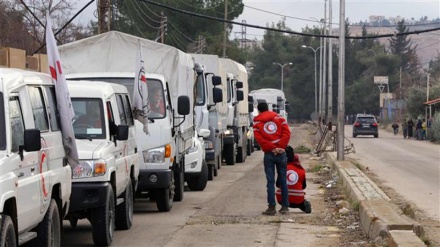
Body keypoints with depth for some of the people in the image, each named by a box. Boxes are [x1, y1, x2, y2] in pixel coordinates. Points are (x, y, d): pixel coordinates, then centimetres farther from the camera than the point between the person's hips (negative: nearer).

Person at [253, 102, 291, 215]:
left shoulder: (257, 122, 6)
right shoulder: (279, 118, 11)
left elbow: (259, 138, -7)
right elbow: (287, 133, -2)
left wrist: (272, 148, -9)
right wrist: (280, 147, -6)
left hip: (269, 154, -2)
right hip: (281, 153, 2)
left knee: (270, 181, -1)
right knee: (283, 180, 8)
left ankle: (272, 207, -7)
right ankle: (285, 207, 10)